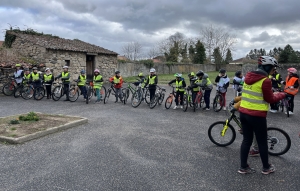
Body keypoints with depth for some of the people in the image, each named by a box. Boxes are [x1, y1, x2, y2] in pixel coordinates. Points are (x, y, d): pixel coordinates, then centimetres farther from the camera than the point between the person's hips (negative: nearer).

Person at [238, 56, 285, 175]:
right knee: (262, 142, 11)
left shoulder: (248, 77, 7)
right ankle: (266, 168, 27)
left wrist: (272, 93, 17)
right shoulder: (265, 80, -15)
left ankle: (243, 167, 20)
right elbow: (270, 99, -8)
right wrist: (282, 95, 10)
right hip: (257, 115, -7)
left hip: (243, 112, 7)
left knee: (246, 140, 14)